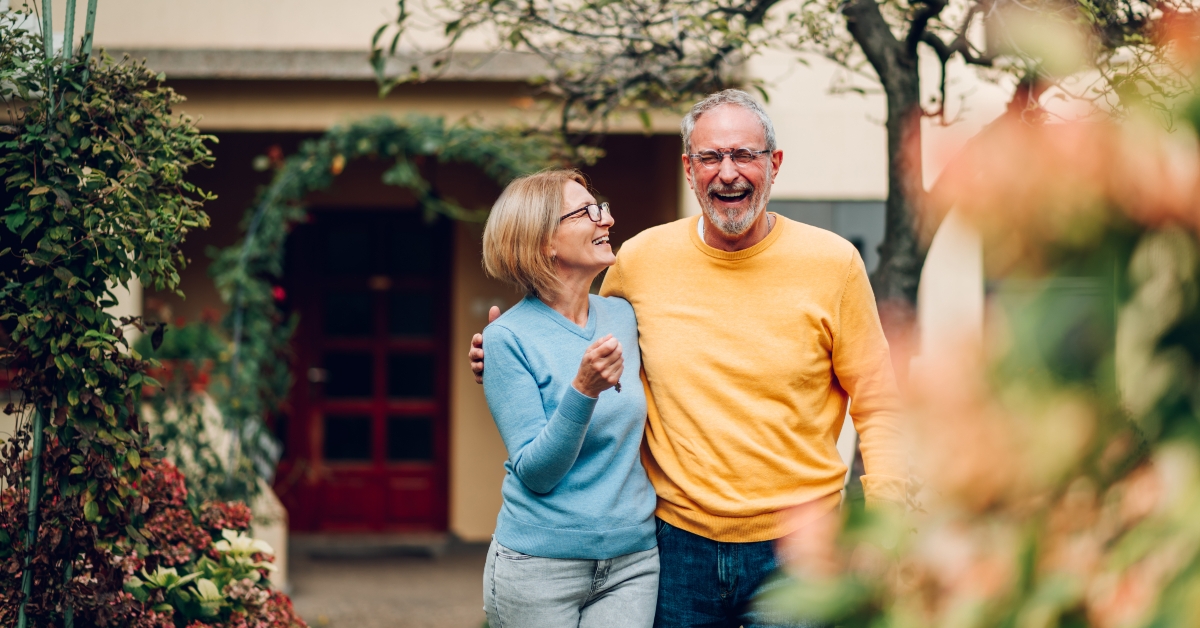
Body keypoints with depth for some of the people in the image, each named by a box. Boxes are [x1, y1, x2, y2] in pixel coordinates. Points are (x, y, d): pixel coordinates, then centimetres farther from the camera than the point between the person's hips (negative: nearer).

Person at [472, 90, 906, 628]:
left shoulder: (832, 262, -4)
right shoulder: (640, 260, 0)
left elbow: (875, 405, 1)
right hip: (677, 542, 2)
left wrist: (887, 518, -11)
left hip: (795, 543, -2)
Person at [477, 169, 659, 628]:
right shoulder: (507, 338, -10)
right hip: (539, 568, -4)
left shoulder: (622, 316, 6)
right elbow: (534, 473, -15)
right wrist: (583, 390, -26)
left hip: (633, 561, 4)